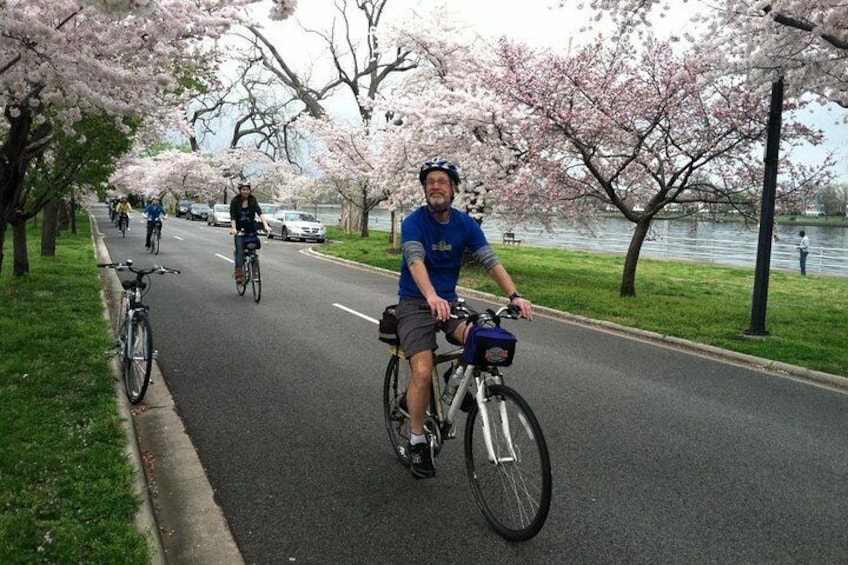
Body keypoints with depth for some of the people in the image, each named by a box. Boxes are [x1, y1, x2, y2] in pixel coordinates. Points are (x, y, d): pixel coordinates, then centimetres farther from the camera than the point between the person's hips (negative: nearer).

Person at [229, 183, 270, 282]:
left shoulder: (253, 200, -6)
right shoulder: (235, 201, -8)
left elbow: (260, 212, -18)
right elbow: (233, 216, -15)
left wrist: (266, 225, -32)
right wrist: (233, 228, -31)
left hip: (251, 229, 1)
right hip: (239, 230, -1)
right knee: (240, 251, -11)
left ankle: (255, 271, 6)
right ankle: (239, 273, -10)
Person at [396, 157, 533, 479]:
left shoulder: (465, 224, 0)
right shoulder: (414, 222, -13)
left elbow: (490, 260, -8)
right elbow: (415, 260, -30)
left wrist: (514, 295, -25)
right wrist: (432, 297, -50)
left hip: (449, 301, 4)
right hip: (415, 304, -3)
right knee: (423, 372, -20)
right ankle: (418, 441, 0)